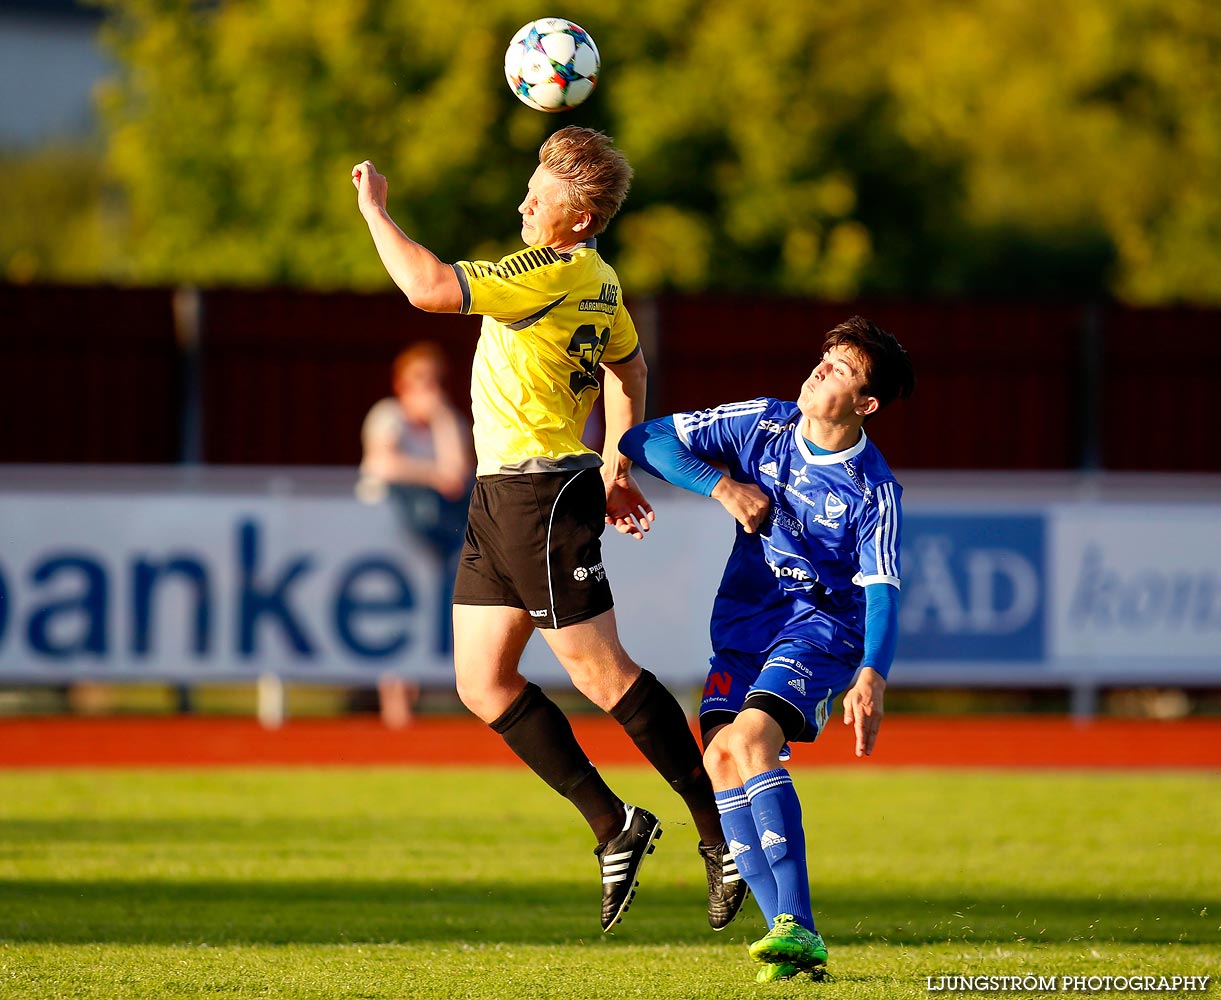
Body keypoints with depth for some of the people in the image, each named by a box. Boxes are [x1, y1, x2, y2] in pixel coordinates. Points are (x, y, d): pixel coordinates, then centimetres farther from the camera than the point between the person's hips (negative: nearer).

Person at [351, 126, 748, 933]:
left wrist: (374, 208, -17)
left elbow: (431, 288, -29)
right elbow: (628, 366, 28)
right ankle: (614, 827, 15)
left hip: (543, 495, -10)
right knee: (483, 682, 9)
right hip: (502, 496, 10)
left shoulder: (552, 274, -20)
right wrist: (618, 465, 33)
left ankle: (723, 834, 4)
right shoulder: (598, 280, 12)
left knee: (603, 673, -5)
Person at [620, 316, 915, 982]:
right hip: (744, 622, 5)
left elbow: (881, 594, -17)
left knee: (750, 738, -29)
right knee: (719, 759, -17)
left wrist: (870, 678, -34)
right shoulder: (763, 425, -1)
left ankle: (798, 926, -32)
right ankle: (787, 933, -17)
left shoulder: (873, 491, -11)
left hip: (820, 625, -5)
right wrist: (722, 485, -12)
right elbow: (646, 440, 3)